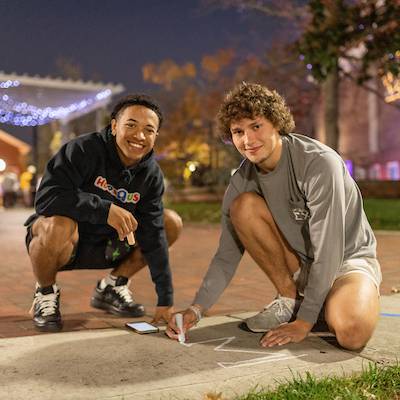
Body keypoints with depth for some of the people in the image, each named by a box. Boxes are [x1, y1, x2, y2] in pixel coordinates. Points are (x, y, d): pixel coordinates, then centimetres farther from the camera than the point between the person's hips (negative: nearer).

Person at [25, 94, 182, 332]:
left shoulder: (152, 175, -6)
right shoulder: (84, 150, -21)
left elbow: (154, 236, -9)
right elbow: (46, 198, -31)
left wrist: (165, 300, -13)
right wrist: (105, 209, -38)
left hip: (104, 247, 5)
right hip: (64, 241, -5)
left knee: (173, 223, -2)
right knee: (58, 226, -40)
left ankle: (112, 287, 10)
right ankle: (46, 294, -7)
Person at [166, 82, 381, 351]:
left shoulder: (320, 163, -26)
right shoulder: (242, 180, -9)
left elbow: (328, 250, -26)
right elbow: (227, 255, -6)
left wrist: (304, 321, -25)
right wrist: (197, 308, -20)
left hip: (349, 258, -4)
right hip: (301, 263, 5)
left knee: (352, 333, -36)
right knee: (243, 205, -20)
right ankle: (290, 299, -6)